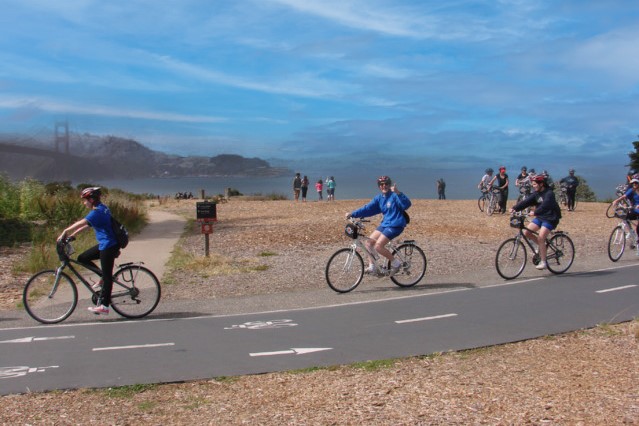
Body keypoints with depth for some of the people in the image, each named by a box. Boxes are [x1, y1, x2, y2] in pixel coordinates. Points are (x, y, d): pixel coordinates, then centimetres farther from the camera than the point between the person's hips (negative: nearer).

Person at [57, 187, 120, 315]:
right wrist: (72, 235, 11)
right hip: (105, 244, 9)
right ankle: (103, 279, 17)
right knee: (82, 258, 12)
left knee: (107, 275, -4)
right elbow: (86, 225, 17)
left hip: (108, 246, -9)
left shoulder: (97, 212, -17)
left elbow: (80, 223, -25)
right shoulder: (102, 209, 13)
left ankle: (104, 306, 1)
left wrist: (65, 233, -20)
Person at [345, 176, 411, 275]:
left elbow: (406, 204, -26)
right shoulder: (379, 198, 8)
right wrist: (352, 214, -7)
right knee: (369, 242, -1)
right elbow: (367, 208, 4)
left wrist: (398, 193, -41)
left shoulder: (394, 195, -12)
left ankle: (395, 263, -2)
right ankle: (372, 267, 6)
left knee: (378, 246, -18)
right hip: (385, 223, 8)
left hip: (395, 225, -8)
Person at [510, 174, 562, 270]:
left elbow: (544, 206, -33)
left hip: (550, 219, -8)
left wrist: (535, 213, -47)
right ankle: (542, 246, 15)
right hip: (540, 217, 8)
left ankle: (543, 262, -11)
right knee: (526, 232, -6)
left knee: (540, 237, -21)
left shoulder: (549, 194, -18)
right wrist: (515, 208, -20)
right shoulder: (536, 193, 4)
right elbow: (526, 201, -6)